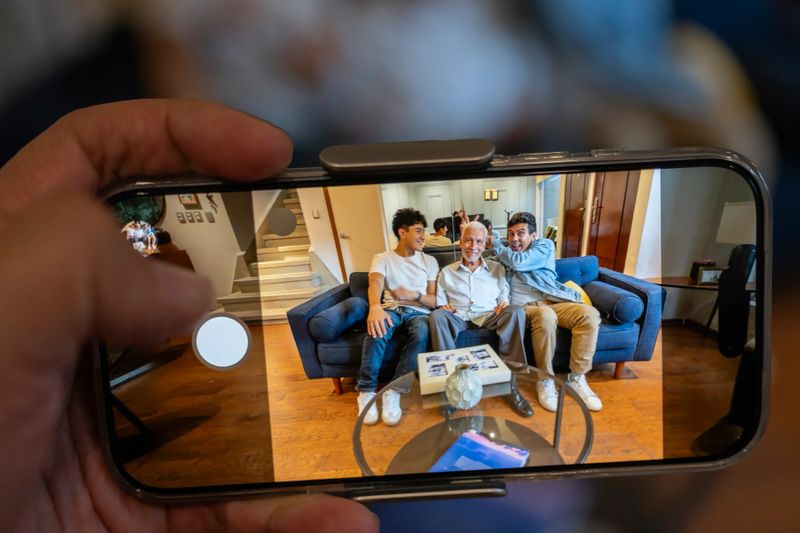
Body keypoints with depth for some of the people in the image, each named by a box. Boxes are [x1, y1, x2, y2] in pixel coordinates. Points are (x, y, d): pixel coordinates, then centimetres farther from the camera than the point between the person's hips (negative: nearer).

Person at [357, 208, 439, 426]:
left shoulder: (429, 261, 12)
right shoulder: (382, 258, 6)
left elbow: (434, 301, 6)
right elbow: (375, 283, -17)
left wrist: (414, 295, -17)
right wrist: (375, 307, -41)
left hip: (418, 311, 1)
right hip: (391, 309, -1)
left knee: (422, 332, -36)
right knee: (377, 328, -37)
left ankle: (394, 392, -33)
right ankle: (366, 391, -27)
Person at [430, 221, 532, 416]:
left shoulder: (497, 268, 21)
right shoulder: (447, 272, 20)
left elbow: (505, 297, 16)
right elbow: (440, 300, 16)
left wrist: (504, 303, -7)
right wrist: (443, 306, -7)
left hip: (489, 316, 1)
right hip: (458, 318, 0)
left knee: (516, 311, -31)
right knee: (436, 316, -34)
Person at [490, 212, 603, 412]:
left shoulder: (545, 245, 10)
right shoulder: (506, 254, 22)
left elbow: (519, 262, -7)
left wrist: (494, 244, 5)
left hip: (554, 303, 1)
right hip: (525, 307, -1)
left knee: (589, 313, -29)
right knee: (545, 316, -38)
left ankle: (576, 377, -18)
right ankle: (545, 379, -23)